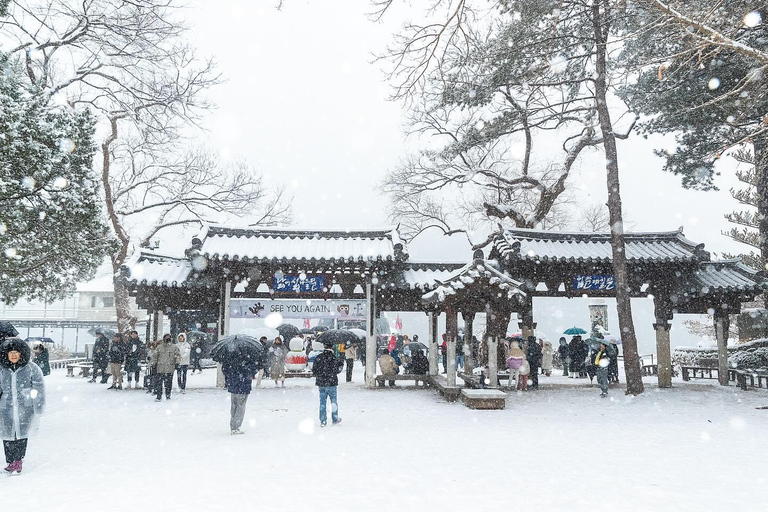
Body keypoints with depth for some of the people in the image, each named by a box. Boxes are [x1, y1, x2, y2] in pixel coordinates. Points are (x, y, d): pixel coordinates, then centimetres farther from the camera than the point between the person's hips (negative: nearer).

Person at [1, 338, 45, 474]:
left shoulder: (31, 368, -3)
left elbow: (39, 389, 0)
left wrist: (38, 409, -2)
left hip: (25, 408, -2)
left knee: (21, 435, 1)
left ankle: (19, 460, 20)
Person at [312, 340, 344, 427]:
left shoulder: (318, 358, 2)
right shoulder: (333, 358, -10)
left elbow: (314, 371, 5)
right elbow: (336, 370, -13)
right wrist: (341, 364, 3)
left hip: (321, 384, 3)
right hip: (332, 383, -3)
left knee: (322, 402, 9)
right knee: (333, 402, 10)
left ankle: (322, 421, 9)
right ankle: (335, 419, 19)